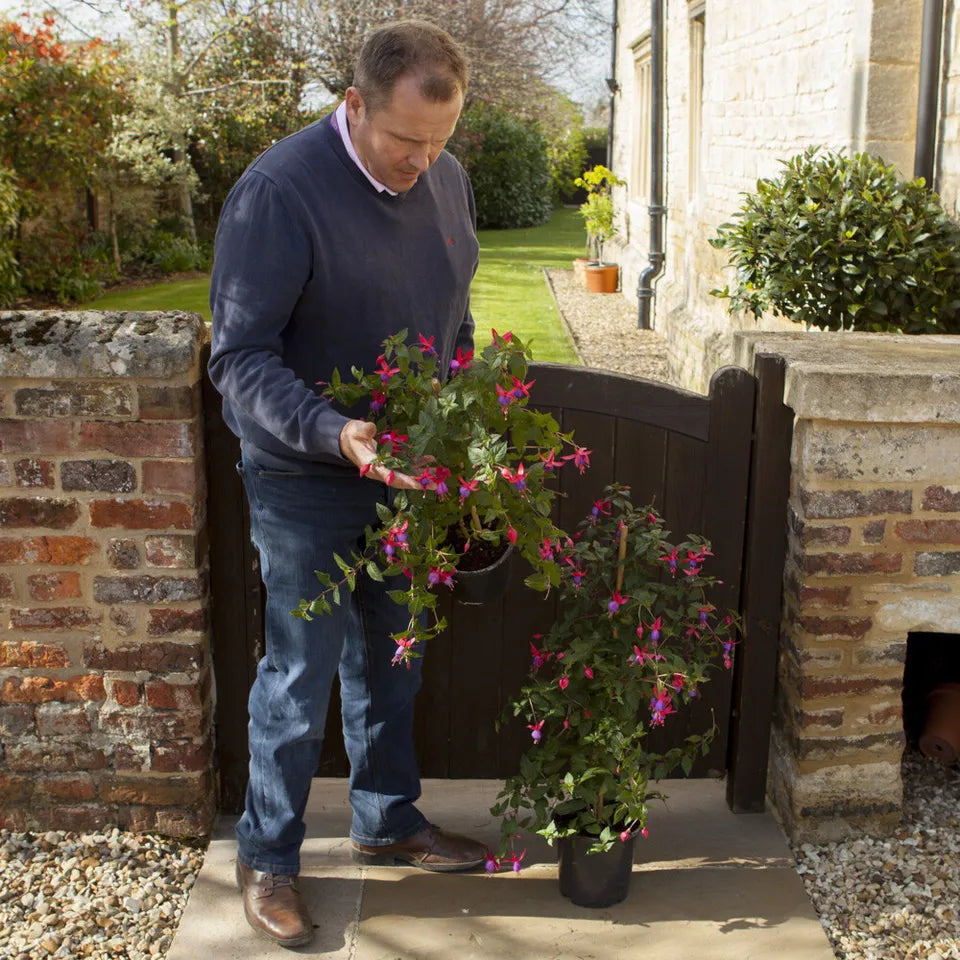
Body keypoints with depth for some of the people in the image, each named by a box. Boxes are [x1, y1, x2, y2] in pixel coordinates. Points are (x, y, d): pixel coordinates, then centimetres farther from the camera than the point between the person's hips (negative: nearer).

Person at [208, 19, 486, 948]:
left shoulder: (446, 180, 2)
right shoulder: (279, 190, -20)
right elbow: (239, 357, -21)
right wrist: (334, 434, -34)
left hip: (405, 471, 6)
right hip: (306, 482, -6)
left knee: (389, 660, 18)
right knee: (300, 673, 4)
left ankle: (387, 820, 38)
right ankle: (266, 859, 24)